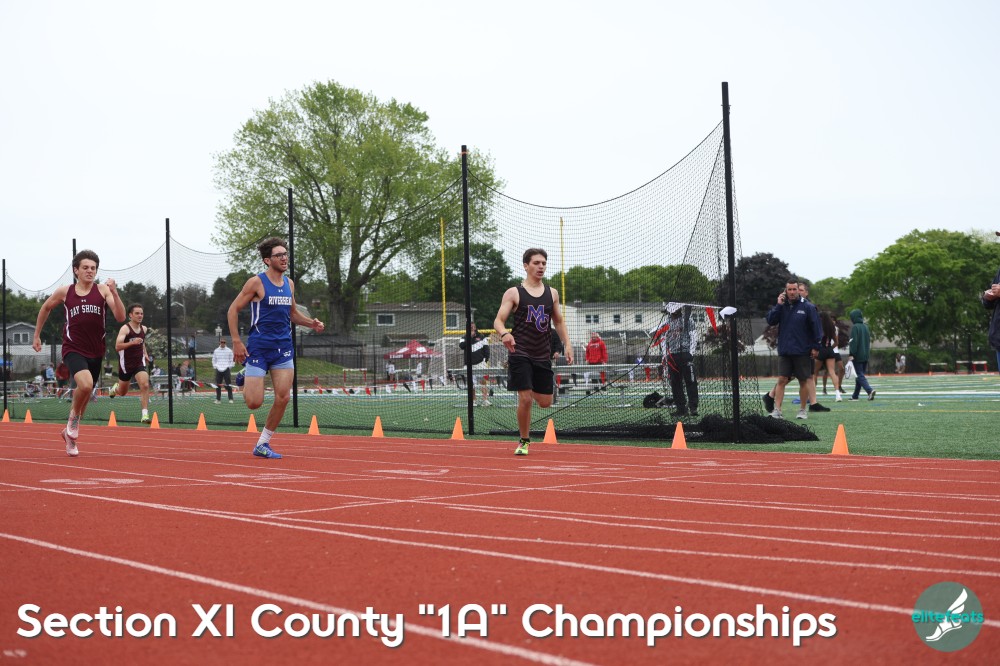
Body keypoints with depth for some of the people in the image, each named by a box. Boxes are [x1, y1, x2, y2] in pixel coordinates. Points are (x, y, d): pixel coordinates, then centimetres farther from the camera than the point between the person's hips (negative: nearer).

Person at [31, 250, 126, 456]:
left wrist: (114, 292, -24)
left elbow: (120, 317, -12)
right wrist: (37, 335, 22)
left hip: (95, 352, 3)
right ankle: (73, 419, 1)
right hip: (73, 349, -2)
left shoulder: (103, 290, -2)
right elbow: (45, 308, 19)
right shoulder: (64, 292, 0)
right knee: (85, 384, -28)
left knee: (85, 393, 14)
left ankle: (70, 432, 38)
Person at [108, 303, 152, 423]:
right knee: (122, 392, 15)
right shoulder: (125, 328, -17)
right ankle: (115, 388, 54)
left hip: (139, 363, 3)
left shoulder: (144, 329, 3)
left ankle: (145, 415, -22)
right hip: (126, 364, -3)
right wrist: (132, 342, -40)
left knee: (145, 385, -22)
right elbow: (117, 347, -28)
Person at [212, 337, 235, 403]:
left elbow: (231, 361, 8)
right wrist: (215, 367, 6)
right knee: (218, 385, 3)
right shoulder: (216, 351, 11)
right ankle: (218, 399, 10)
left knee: (229, 385, -6)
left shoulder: (229, 351, 4)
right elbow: (213, 360, 17)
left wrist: (229, 368, -1)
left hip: (226, 369, -2)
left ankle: (230, 399, -3)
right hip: (218, 370, 2)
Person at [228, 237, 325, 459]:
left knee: (283, 398, -5)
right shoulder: (256, 282, -8)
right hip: (258, 347, -5)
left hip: (283, 348, 5)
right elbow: (233, 310, -4)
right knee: (254, 402, -8)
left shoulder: (289, 283, 10)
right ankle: (245, 381, 30)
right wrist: (236, 342, -11)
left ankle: (263, 444, 10)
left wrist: (311, 323, 3)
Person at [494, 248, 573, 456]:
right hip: (520, 353, -4)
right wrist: (504, 333, -30)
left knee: (545, 402, 5)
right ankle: (524, 441, 8)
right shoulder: (514, 293, -2)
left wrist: (567, 344, 6)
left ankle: (531, 390, 41)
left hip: (543, 355, 4)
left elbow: (559, 322, 20)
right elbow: (498, 320, -7)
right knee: (525, 399, -12)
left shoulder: (552, 293, 11)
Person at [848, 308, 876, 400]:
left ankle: (870, 390, -26)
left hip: (857, 356, -8)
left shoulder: (855, 327, -12)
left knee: (860, 375, -7)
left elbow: (853, 342, -17)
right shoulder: (866, 327, 11)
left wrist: (851, 354, -16)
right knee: (860, 375, 13)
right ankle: (855, 395, 19)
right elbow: (869, 341, 17)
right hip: (865, 355, 8)